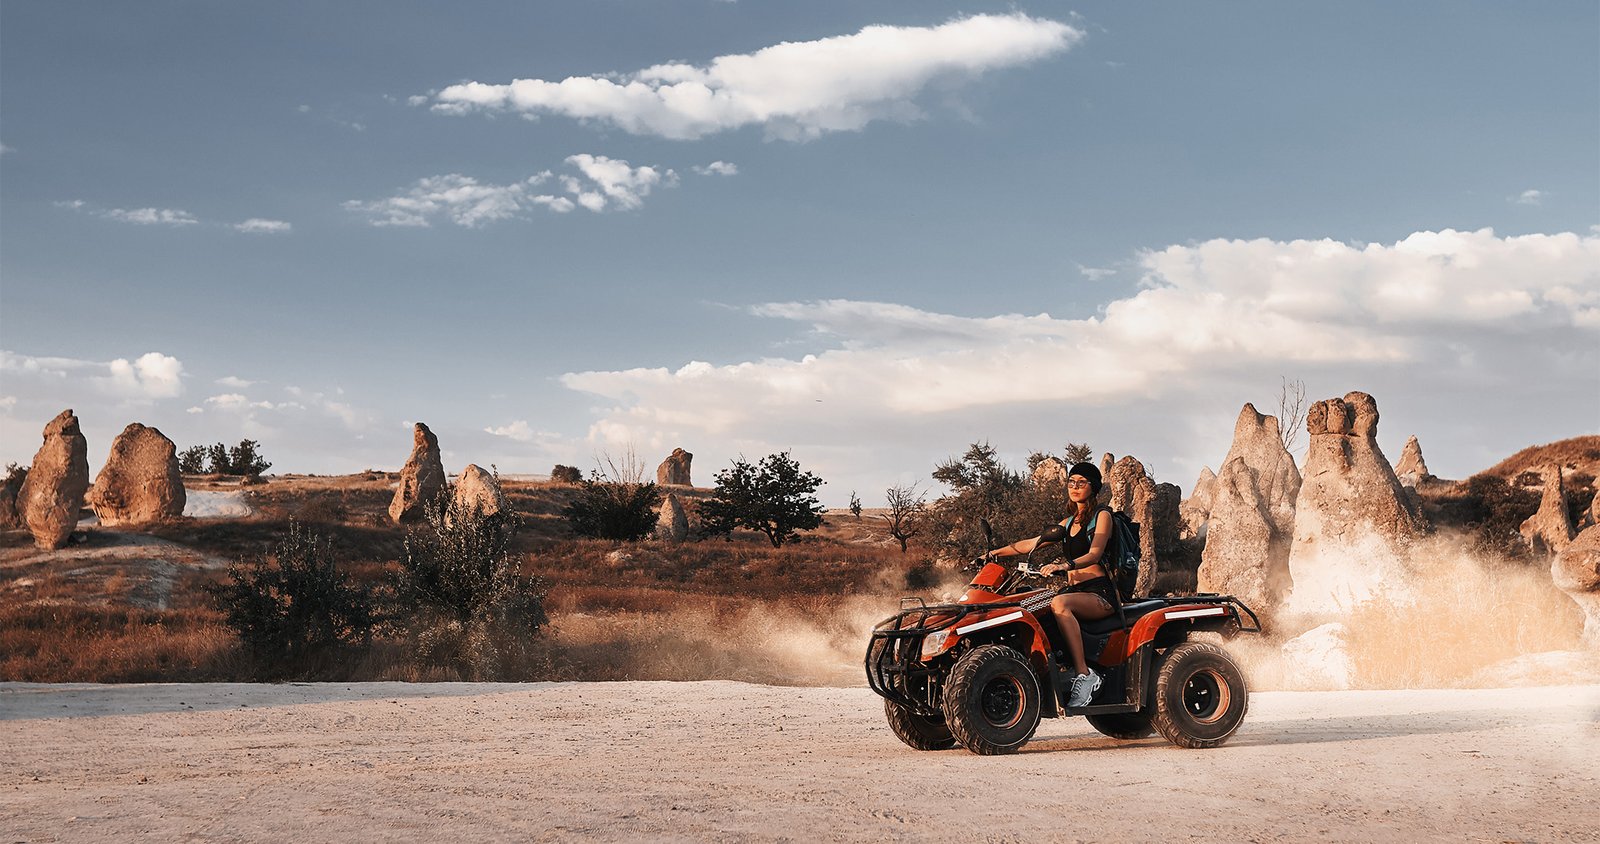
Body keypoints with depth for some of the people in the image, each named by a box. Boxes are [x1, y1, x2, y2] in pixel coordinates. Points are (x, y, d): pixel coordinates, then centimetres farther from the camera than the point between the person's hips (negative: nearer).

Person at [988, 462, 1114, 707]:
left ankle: (1084, 674, -39)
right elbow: (1032, 543, 23)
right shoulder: (1068, 522, 23)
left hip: (1101, 594, -6)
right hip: (1074, 590, 6)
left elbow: (1094, 554, -13)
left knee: (1059, 603, -38)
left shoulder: (1102, 515, 3)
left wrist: (1065, 565, -32)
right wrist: (995, 553, 12)